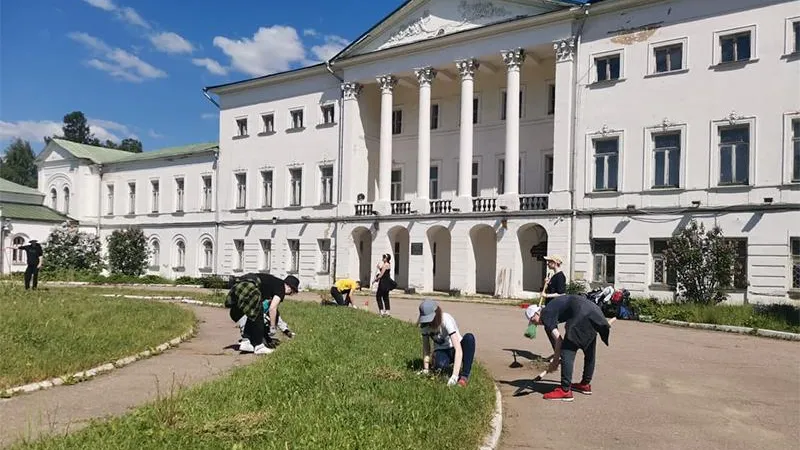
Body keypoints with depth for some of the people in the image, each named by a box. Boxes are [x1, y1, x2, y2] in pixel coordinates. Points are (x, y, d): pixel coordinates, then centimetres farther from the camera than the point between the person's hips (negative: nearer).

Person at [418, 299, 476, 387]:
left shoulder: (446, 321, -29)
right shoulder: (425, 325, -14)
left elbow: (458, 349, -37)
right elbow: (426, 347, -9)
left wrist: (455, 375, -44)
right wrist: (425, 370, -20)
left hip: (454, 349, -1)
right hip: (441, 351, 1)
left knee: (469, 337, -36)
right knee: (440, 364, -38)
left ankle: (464, 376, -25)